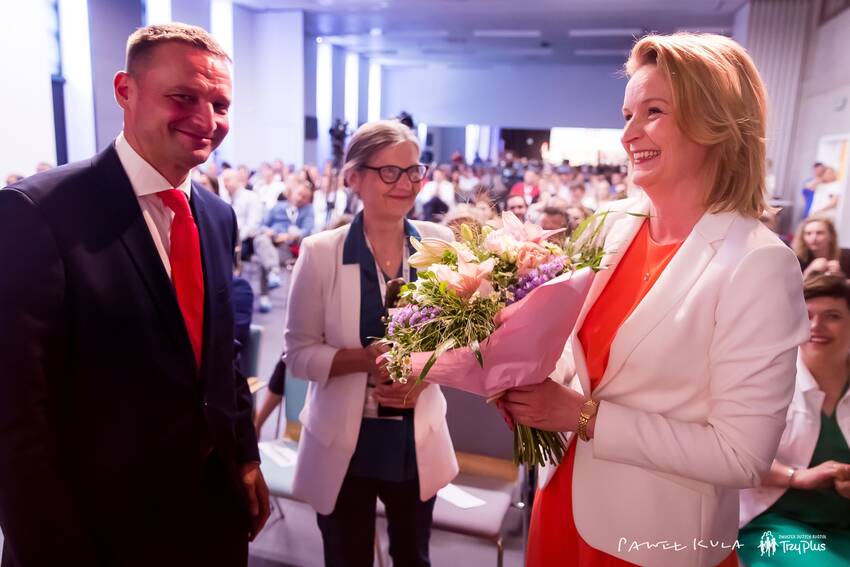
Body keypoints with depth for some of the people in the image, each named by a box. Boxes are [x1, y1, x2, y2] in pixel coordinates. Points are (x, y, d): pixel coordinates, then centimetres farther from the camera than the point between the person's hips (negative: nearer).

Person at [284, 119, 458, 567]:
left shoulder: (439, 244, -7)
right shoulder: (321, 252, -13)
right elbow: (298, 353, -9)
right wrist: (367, 358, -25)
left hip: (418, 442, 3)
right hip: (343, 445, -2)